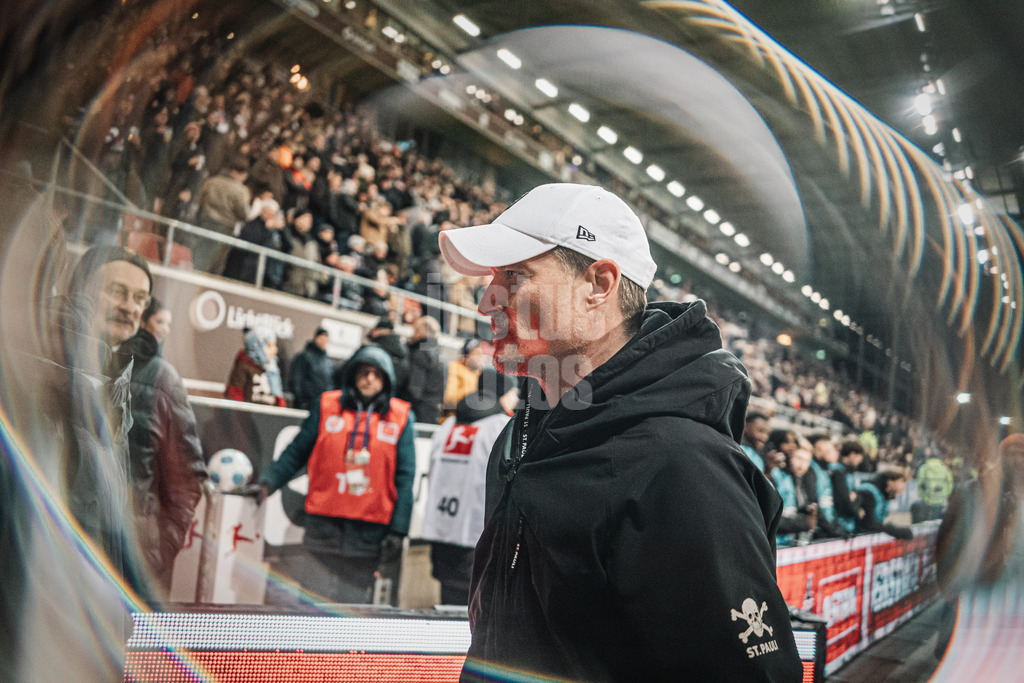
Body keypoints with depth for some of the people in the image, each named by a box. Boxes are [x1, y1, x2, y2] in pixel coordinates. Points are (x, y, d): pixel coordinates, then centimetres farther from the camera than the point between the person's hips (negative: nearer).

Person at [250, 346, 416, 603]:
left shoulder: (401, 417, 7)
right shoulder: (327, 406, 9)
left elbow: (404, 477, 5)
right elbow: (296, 452, 12)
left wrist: (398, 530, 0)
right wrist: (268, 482, -2)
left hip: (369, 532, 0)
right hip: (324, 526, 0)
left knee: (353, 601, 4)